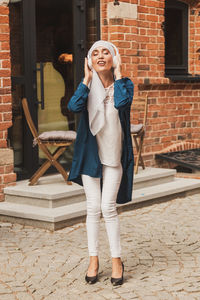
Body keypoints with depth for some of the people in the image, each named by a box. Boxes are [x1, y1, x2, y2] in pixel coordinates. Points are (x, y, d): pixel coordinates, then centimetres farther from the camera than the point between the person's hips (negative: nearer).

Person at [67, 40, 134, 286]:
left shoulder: (124, 84, -2)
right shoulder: (89, 85, 2)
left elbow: (122, 102, -26)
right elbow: (74, 106, -18)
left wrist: (117, 73, -15)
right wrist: (87, 78, -12)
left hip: (113, 155, -2)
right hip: (90, 152, 2)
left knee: (108, 207, -7)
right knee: (93, 208, 5)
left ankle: (116, 260, 7)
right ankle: (93, 259, 16)